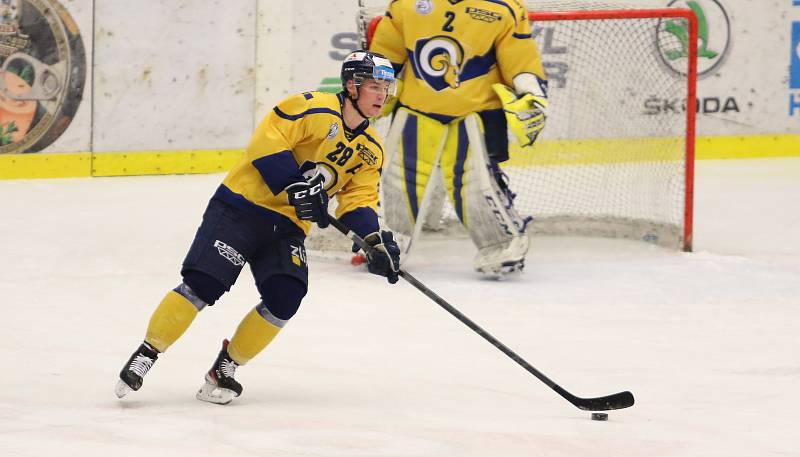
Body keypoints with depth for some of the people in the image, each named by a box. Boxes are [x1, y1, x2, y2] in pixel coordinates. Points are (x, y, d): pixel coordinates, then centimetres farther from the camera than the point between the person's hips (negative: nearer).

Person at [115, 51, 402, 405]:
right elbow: (267, 141, -19)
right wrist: (296, 186, -25)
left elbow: (359, 199, 8)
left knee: (285, 297, -14)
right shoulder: (315, 109, -12)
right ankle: (146, 355, -3)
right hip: (243, 205, -6)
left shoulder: (371, 150, 11)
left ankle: (226, 368, 3)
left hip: (287, 227, 6)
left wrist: (375, 240, -9)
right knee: (203, 283, -17)